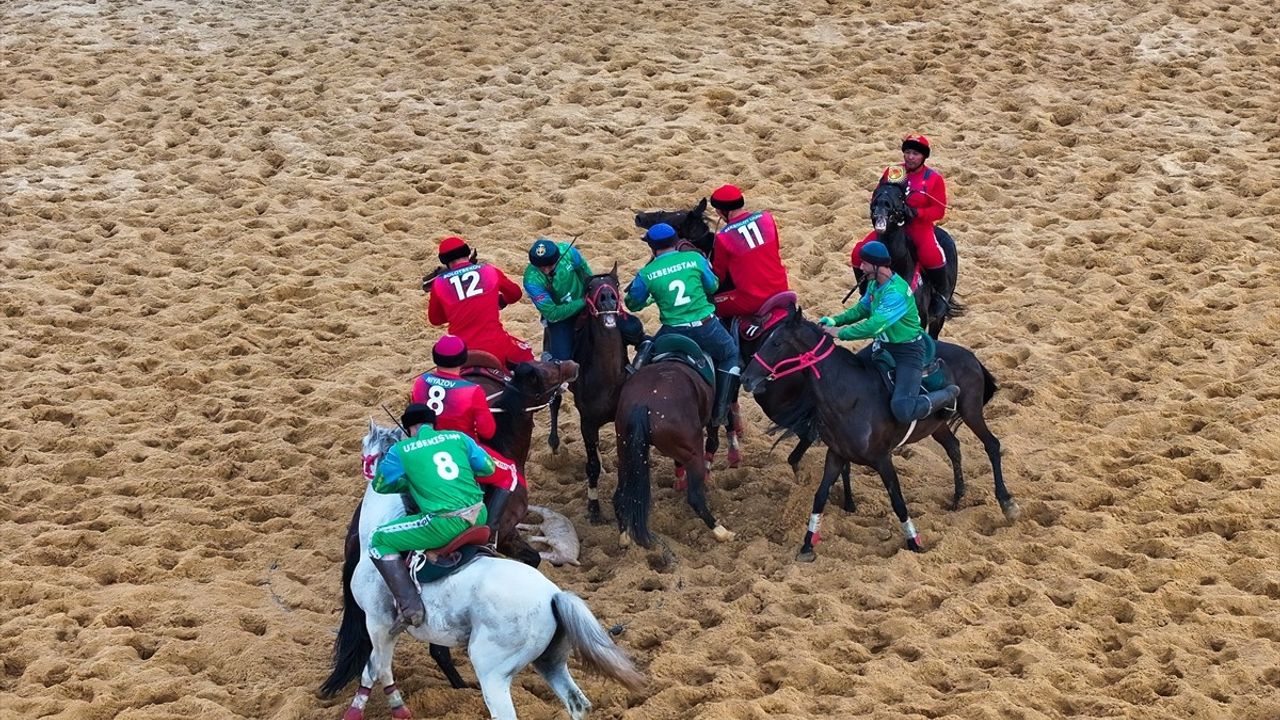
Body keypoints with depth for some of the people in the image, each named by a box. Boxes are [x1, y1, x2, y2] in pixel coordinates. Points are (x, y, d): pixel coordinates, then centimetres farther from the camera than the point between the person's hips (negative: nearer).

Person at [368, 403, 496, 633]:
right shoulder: (457, 437, 10)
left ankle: (410, 607, -3)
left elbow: (380, 485, 14)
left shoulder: (401, 451, 2)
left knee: (380, 541, 9)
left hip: (447, 523, -5)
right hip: (479, 516, 6)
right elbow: (488, 468, 17)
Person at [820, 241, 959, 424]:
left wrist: (840, 333, -26)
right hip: (885, 345, 9)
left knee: (902, 410, -24)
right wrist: (836, 320, -1)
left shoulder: (896, 293, -30)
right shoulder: (875, 283, -1)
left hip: (908, 351, -9)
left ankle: (948, 395, 0)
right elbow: (862, 309, 14)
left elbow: (873, 326, -33)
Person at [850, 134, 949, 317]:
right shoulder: (892, 172, 5)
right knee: (859, 253, -15)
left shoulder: (933, 178, -3)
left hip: (919, 225, -3)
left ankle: (940, 294, -7)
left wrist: (916, 212, -23)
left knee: (931, 255, -35)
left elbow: (939, 210, -6)